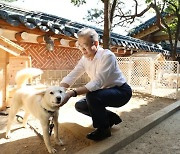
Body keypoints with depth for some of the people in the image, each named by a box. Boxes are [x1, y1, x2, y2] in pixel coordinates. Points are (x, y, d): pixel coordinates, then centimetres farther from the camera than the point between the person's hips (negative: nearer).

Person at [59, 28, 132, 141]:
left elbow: (97, 82, -36)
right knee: (80, 106, 1)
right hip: (105, 91, 8)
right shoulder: (85, 59, -4)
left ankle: (104, 129, -7)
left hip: (121, 92, -8)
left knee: (92, 96, -32)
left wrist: (72, 93, -44)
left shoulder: (107, 56, -26)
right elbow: (71, 77, -7)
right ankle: (111, 118, 16)